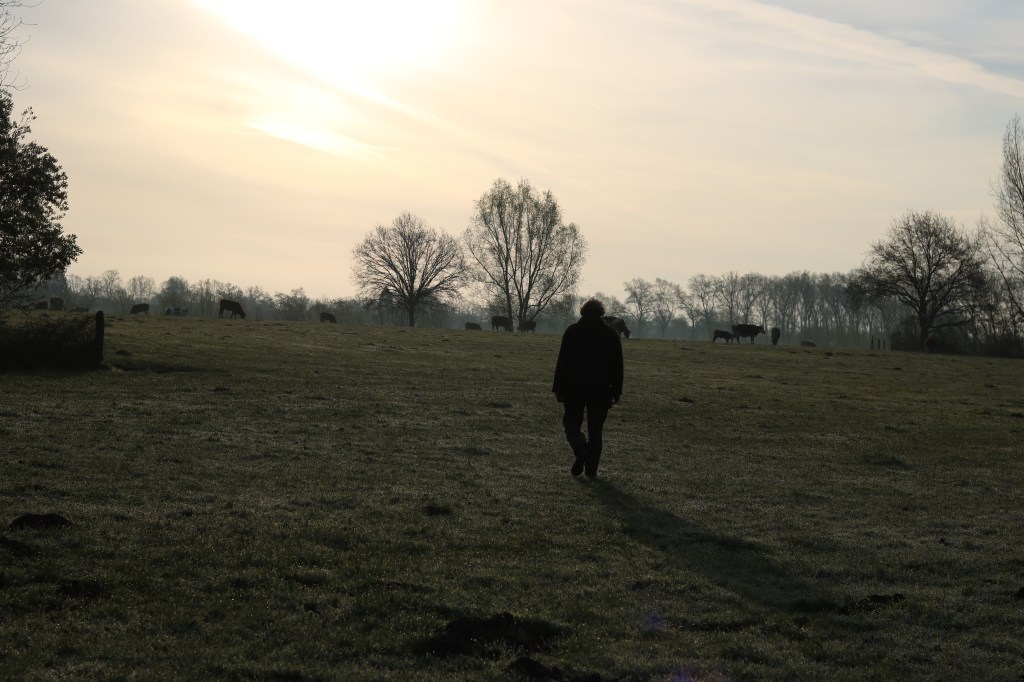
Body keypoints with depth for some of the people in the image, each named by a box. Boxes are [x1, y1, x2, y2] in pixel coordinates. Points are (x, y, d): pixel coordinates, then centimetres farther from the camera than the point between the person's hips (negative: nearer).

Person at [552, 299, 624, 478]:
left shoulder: (572, 331, -1)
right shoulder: (611, 334, 4)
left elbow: (562, 362, -3)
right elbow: (617, 366, 6)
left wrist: (559, 389, 0)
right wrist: (615, 392, 11)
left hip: (575, 389, -1)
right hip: (601, 391, 2)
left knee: (571, 422, 9)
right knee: (595, 430, 8)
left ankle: (581, 450, -19)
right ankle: (592, 469, 6)